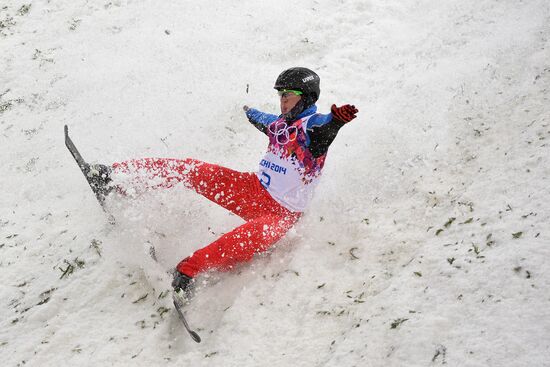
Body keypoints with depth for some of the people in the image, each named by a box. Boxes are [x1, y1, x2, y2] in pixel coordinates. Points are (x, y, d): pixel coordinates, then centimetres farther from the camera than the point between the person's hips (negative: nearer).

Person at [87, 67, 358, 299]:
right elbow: (261, 119, 37)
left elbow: (324, 129, -39)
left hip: (281, 213, -7)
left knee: (252, 237, -41)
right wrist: (249, 111, 59)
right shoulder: (280, 123, 11)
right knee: (191, 170, -4)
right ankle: (117, 177, -1)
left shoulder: (314, 124, -12)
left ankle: (189, 270, -46)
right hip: (252, 188, 7)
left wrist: (336, 120, -62)